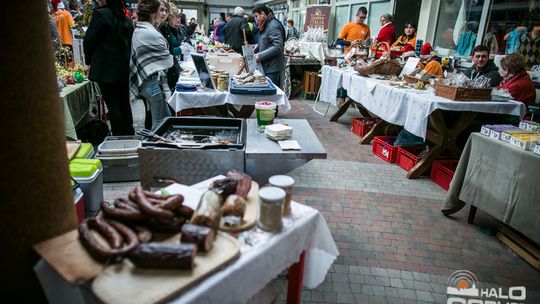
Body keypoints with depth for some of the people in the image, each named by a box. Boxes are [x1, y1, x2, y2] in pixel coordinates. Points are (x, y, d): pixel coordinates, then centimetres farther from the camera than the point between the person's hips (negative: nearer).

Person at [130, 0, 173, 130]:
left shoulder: (138, 30, 12)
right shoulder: (152, 34, -18)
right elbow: (168, 60, -10)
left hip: (143, 81, 10)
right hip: (153, 82, -10)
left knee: (167, 118, 16)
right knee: (159, 123, -1)